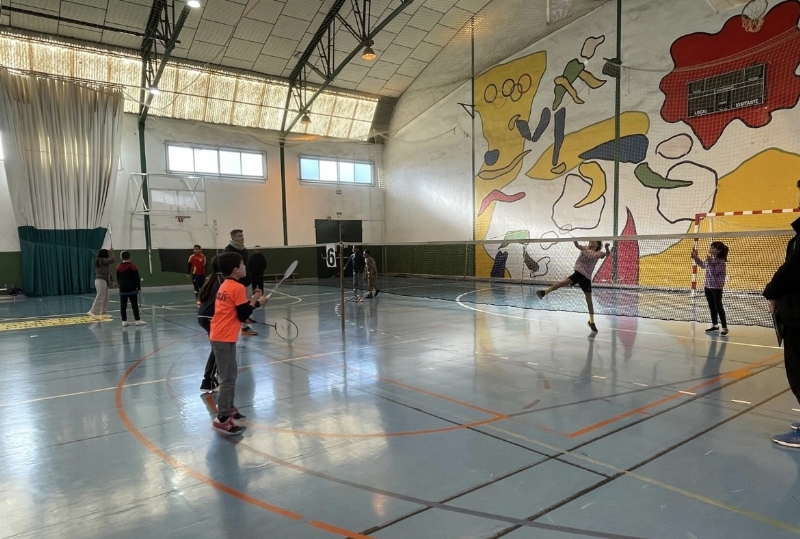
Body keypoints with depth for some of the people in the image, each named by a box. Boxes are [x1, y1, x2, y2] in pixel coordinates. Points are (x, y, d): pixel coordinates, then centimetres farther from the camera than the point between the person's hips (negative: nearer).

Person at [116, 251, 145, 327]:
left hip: (122, 289, 5)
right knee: (134, 305, -2)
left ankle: (124, 321, 7)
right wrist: (139, 287, -2)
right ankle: (137, 320, -2)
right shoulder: (132, 266, -10)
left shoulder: (118, 267, 6)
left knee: (123, 306, 5)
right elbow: (136, 278, -10)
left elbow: (118, 279, 15)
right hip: (132, 289, -5)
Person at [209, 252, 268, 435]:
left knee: (230, 374, 21)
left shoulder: (225, 286, 14)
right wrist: (256, 302, -4)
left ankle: (228, 408, 33)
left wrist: (252, 300, 9)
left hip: (219, 336, 10)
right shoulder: (238, 288, -14)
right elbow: (242, 316, -14)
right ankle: (222, 419, -1)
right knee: (228, 378, -5)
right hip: (225, 338, -10)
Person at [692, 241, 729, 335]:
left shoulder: (721, 261, -16)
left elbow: (713, 272, -25)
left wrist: (709, 262, -26)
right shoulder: (710, 259, 7)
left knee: (718, 307, -6)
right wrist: (695, 257, 21)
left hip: (716, 287, -8)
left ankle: (724, 327, 2)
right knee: (712, 307, 14)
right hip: (708, 286, 8)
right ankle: (714, 326, 24)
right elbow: (703, 265, 27)